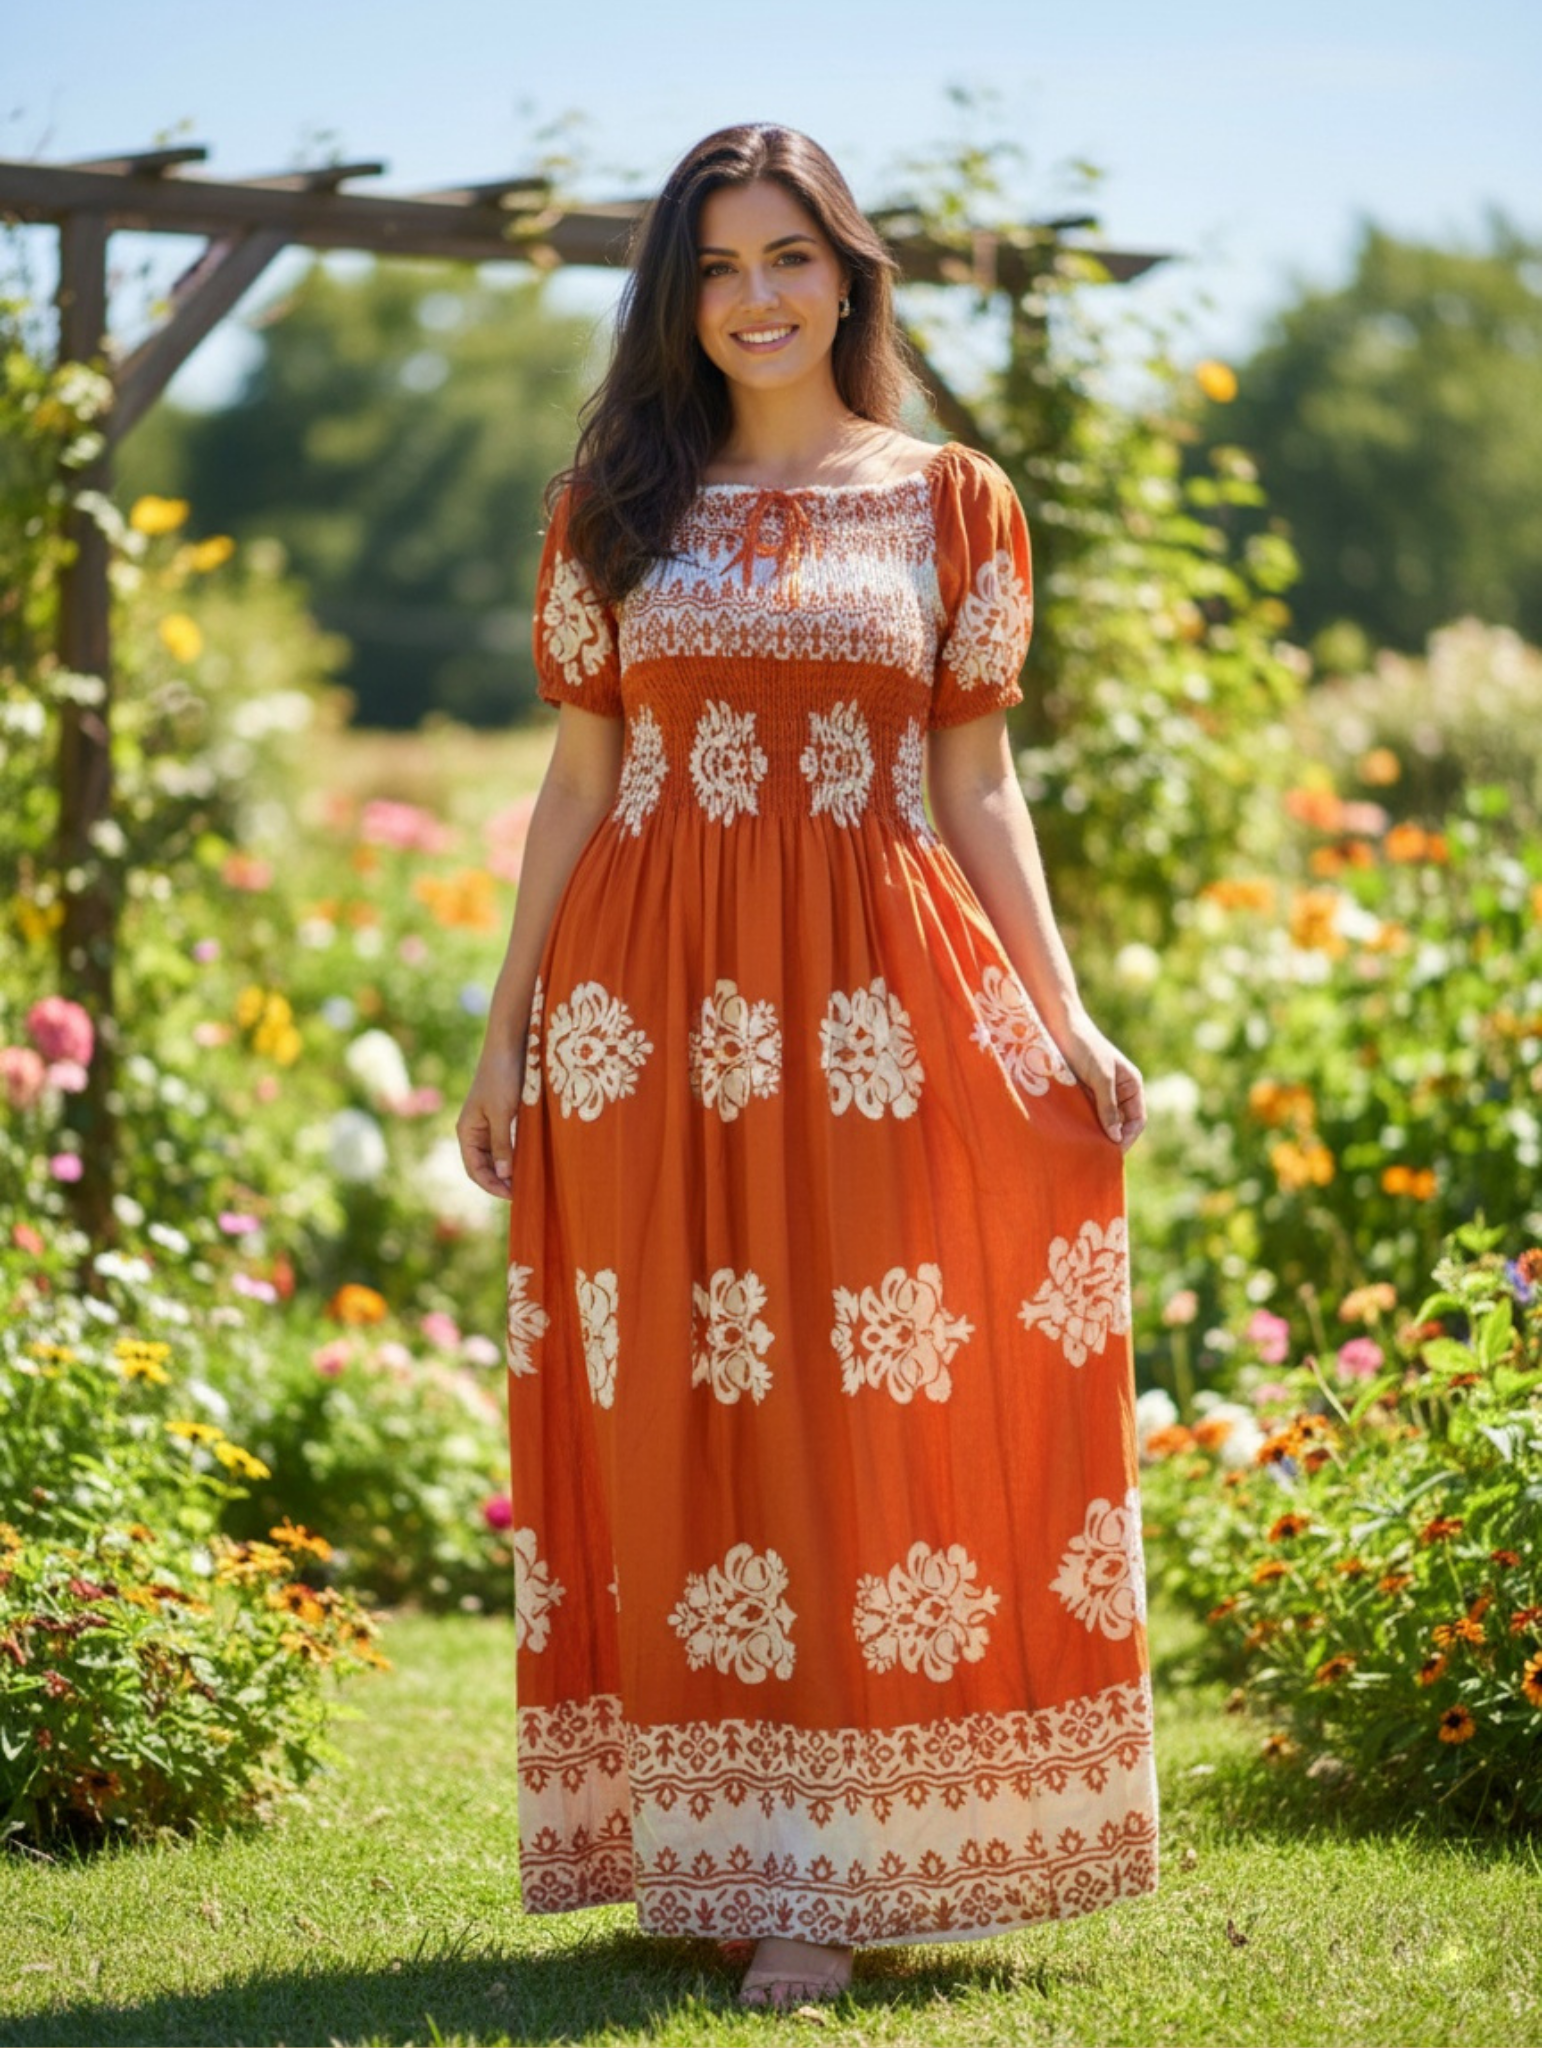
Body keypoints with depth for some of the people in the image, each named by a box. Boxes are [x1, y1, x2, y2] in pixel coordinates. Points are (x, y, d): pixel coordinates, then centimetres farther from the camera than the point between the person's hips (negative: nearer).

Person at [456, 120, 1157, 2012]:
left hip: (882, 1001, -1)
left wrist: (1065, 1017, -1)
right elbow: (580, 775, 11)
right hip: (653, 1013, 1)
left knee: (872, 1410, -5)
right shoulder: (613, 505, 10)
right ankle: (704, 1845, 7)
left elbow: (979, 786, 8)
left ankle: (831, 1873, -2)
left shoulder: (953, 504, 8)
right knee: (686, 1413, 0)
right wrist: (506, 1025, 6)